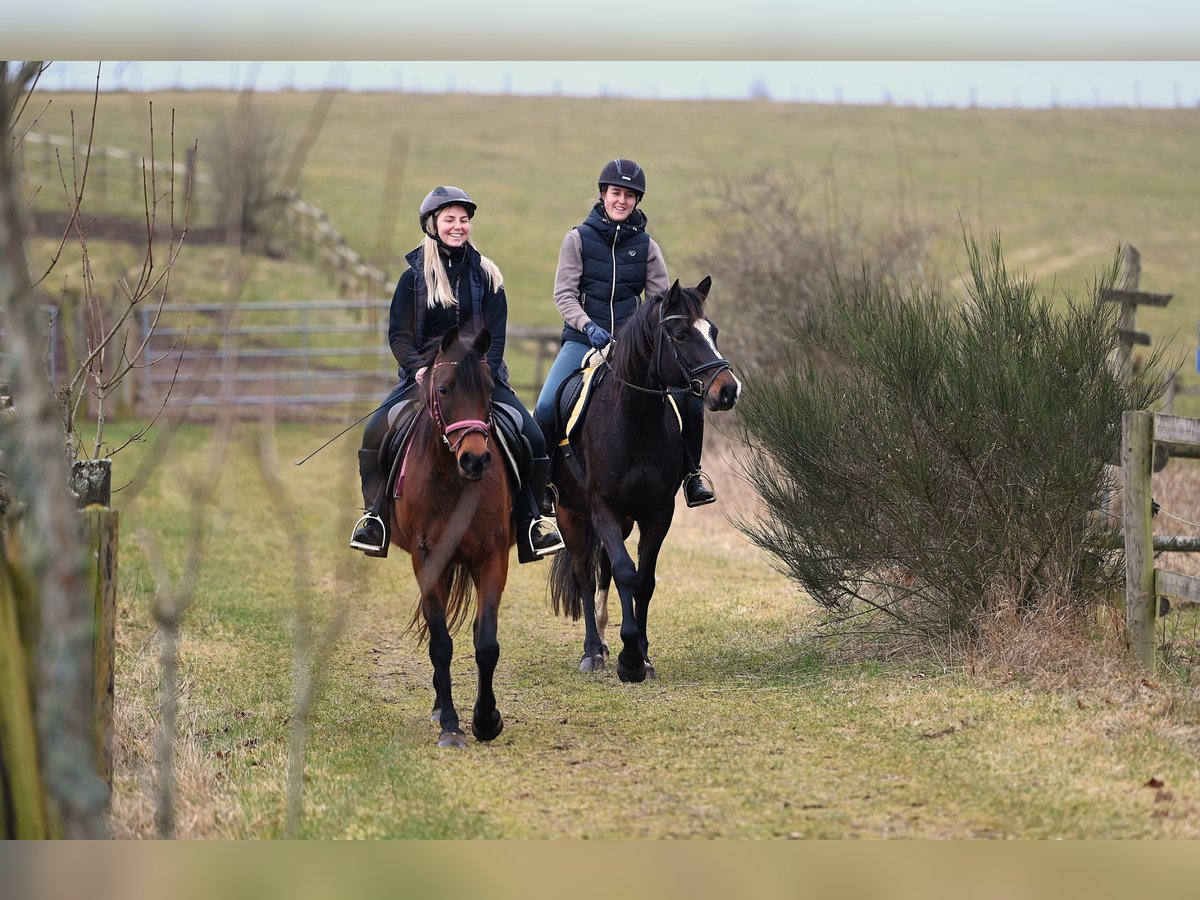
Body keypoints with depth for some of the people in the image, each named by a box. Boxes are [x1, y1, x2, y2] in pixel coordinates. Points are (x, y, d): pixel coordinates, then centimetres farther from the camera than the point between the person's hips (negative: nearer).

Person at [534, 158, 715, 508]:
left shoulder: (646, 246, 7)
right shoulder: (579, 239, 1)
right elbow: (564, 293, -4)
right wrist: (587, 325, -21)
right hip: (583, 342, -2)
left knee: (689, 399, -14)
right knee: (547, 407, -22)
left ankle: (691, 474, 6)